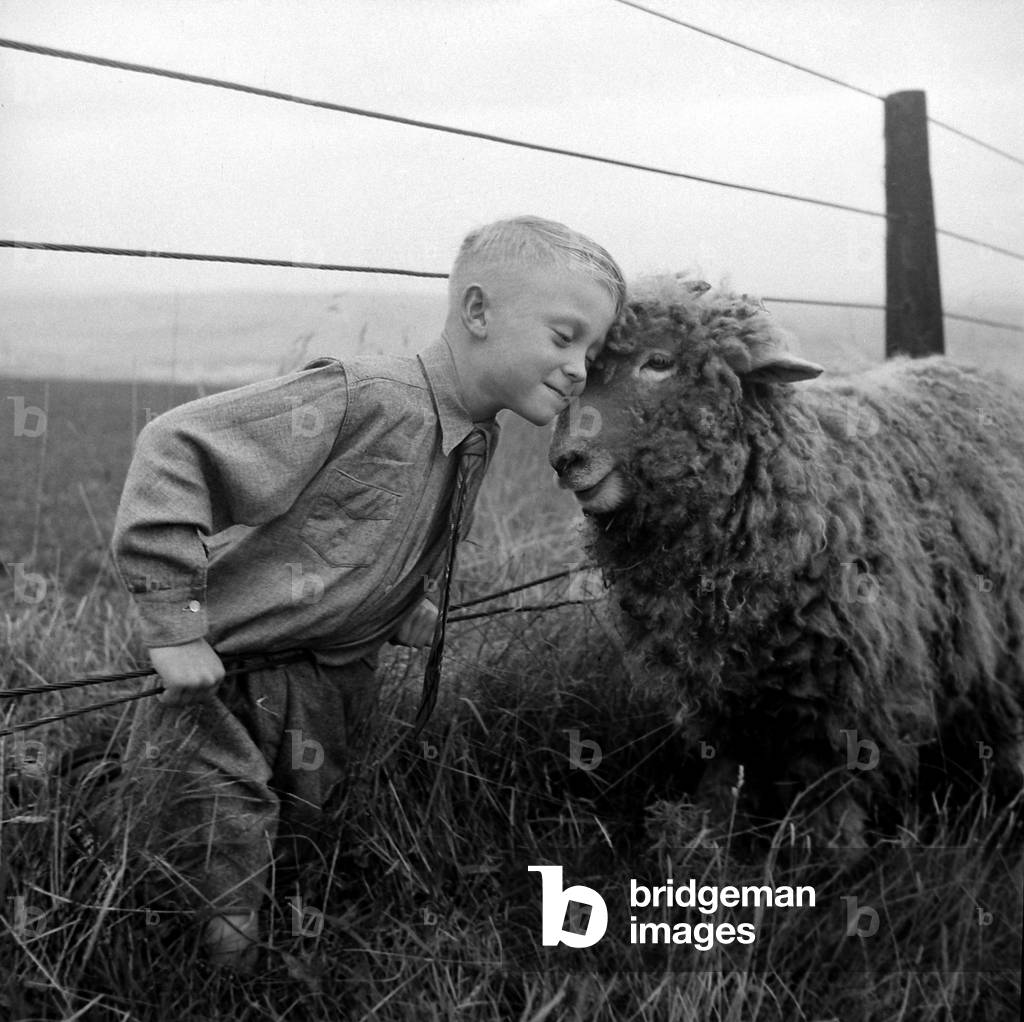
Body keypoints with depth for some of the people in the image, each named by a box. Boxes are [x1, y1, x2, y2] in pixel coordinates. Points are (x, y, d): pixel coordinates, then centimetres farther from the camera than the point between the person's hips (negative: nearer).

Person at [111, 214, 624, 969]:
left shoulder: (477, 439, -1)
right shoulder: (362, 400, -29)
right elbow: (177, 450, -30)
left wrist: (411, 606, 1)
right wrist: (173, 622, -28)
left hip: (337, 690, 8)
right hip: (226, 680, -7)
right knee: (221, 941, -2)